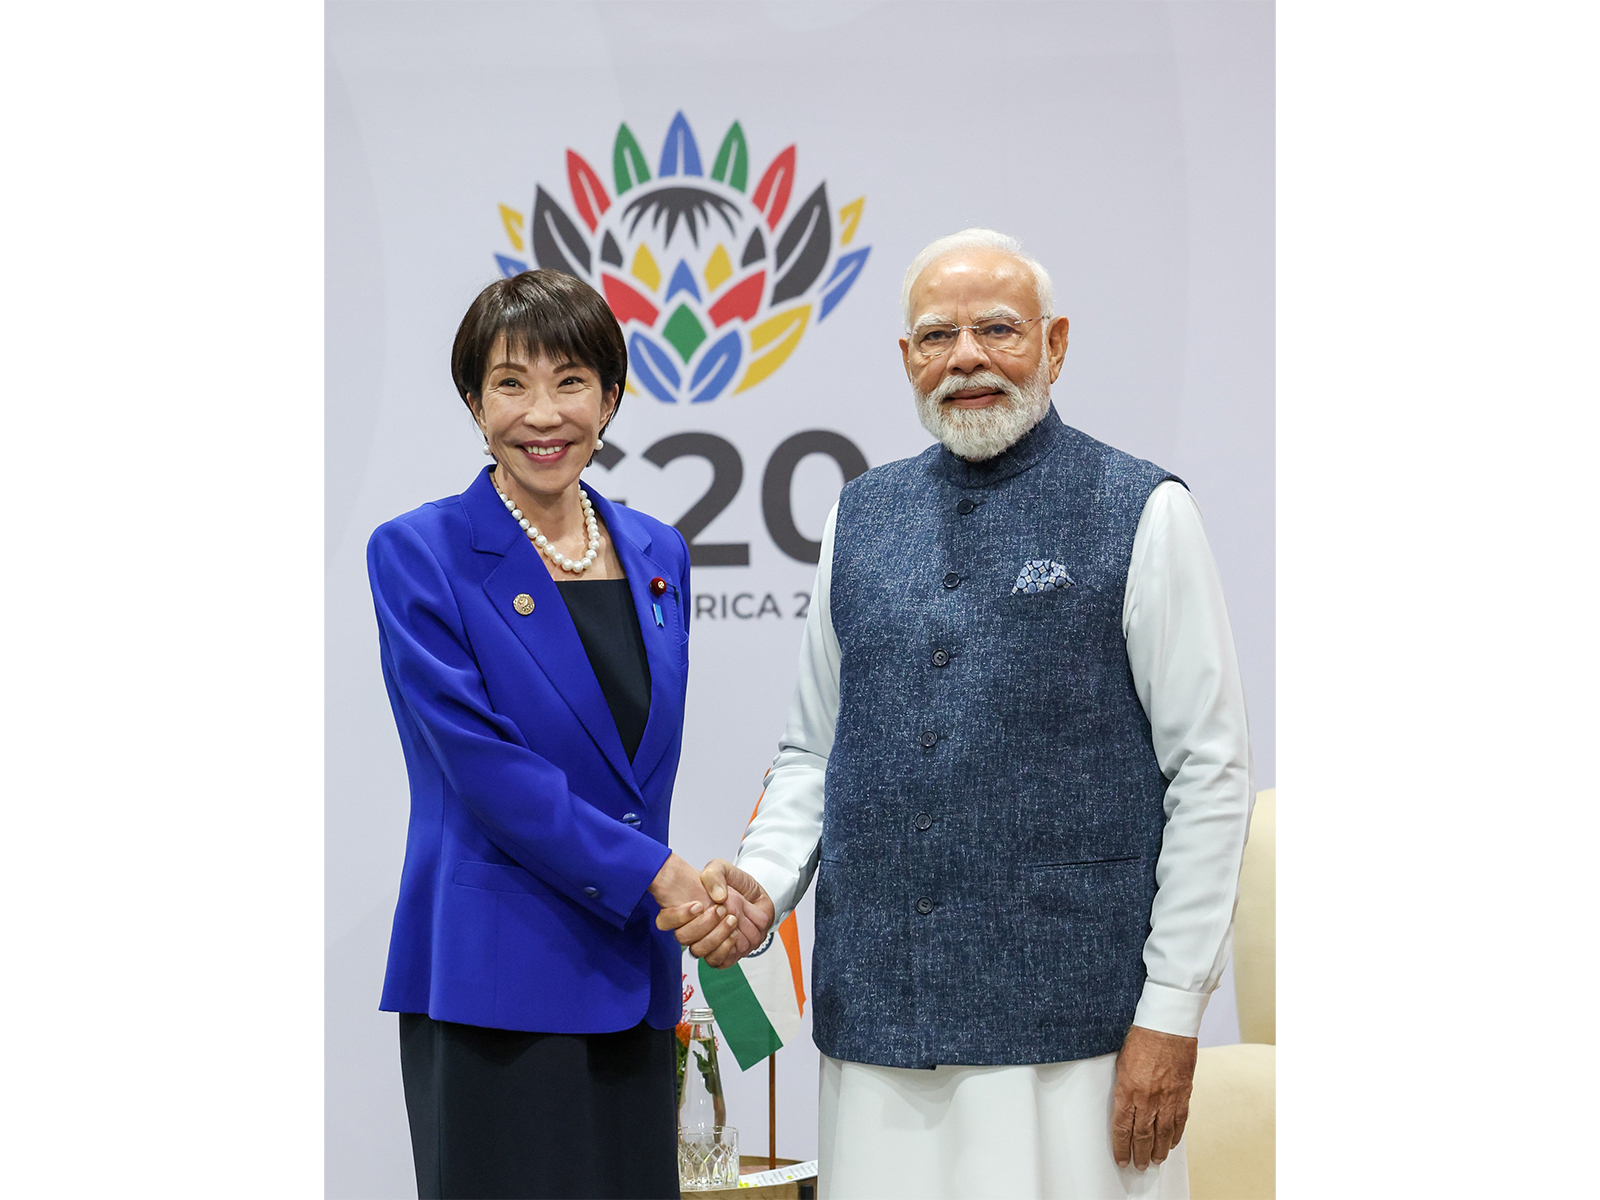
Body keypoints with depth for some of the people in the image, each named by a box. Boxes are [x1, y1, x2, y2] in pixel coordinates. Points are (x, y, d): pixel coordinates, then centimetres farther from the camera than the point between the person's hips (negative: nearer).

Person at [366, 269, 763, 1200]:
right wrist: (652, 871, -14)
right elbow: (481, 763, -13)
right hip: (494, 976, -5)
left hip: (629, 980, 5)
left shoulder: (658, 554, 11)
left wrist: (681, 907, 12)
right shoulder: (420, 554, -6)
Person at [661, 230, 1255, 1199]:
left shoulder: (1142, 515, -2)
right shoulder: (860, 520, 12)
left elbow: (1212, 772, -4)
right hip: (874, 1019, 4)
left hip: (1065, 1028, -4)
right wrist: (761, 884, -2)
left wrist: (1171, 1012, -8)